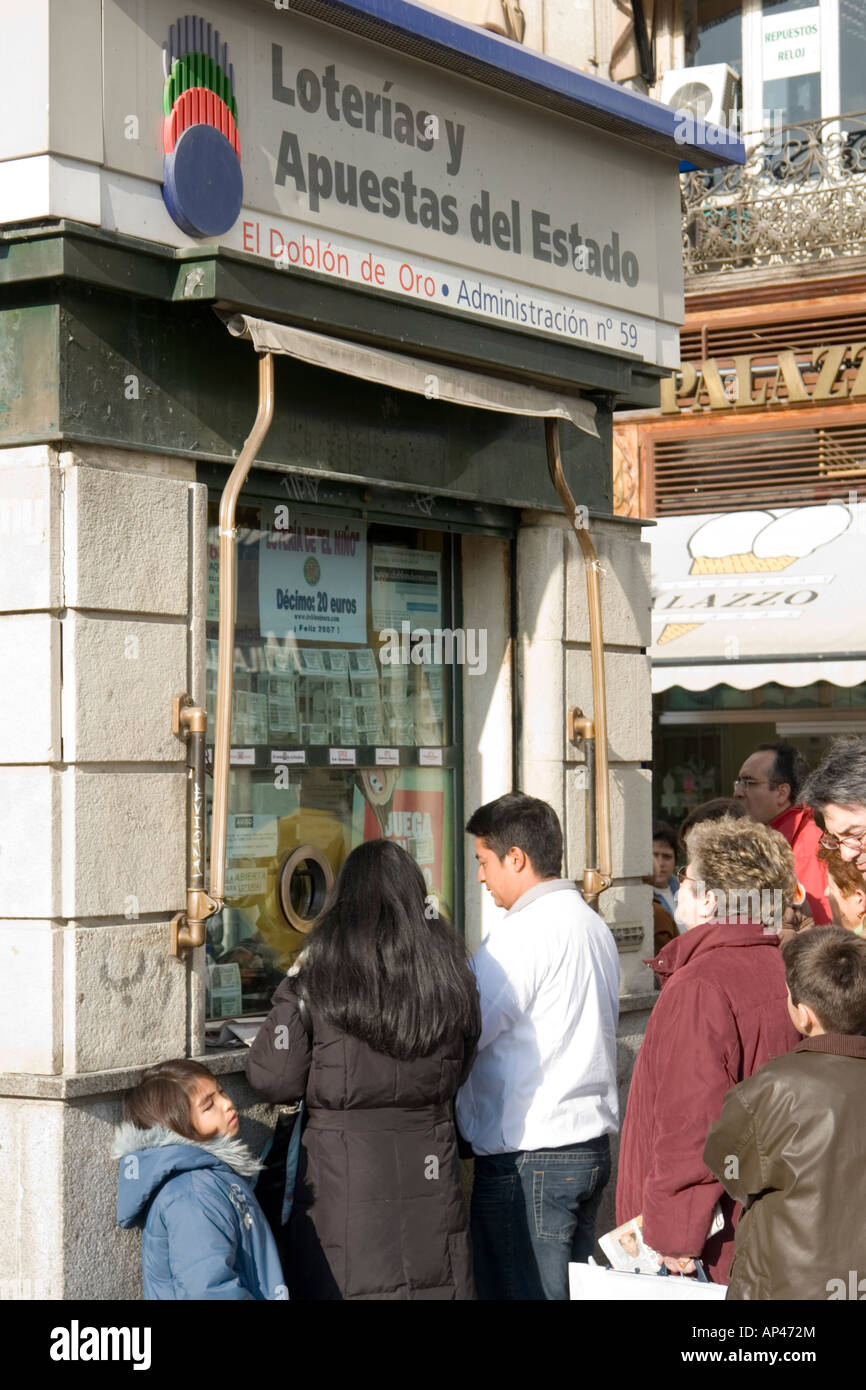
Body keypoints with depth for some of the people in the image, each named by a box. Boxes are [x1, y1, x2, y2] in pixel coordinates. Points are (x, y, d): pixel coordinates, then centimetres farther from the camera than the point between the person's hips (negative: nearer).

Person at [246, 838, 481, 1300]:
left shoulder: (322, 968, -10)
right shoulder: (446, 965, 1)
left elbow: (274, 1080, -6)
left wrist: (290, 991, 7)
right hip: (428, 1172, 3)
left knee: (344, 1287, 5)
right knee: (433, 1285, 13)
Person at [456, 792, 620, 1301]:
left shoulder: (523, 933, -15)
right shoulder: (595, 926, 13)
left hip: (528, 1159, -9)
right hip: (592, 1144, 9)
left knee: (519, 1293, -3)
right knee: (577, 1289, 14)